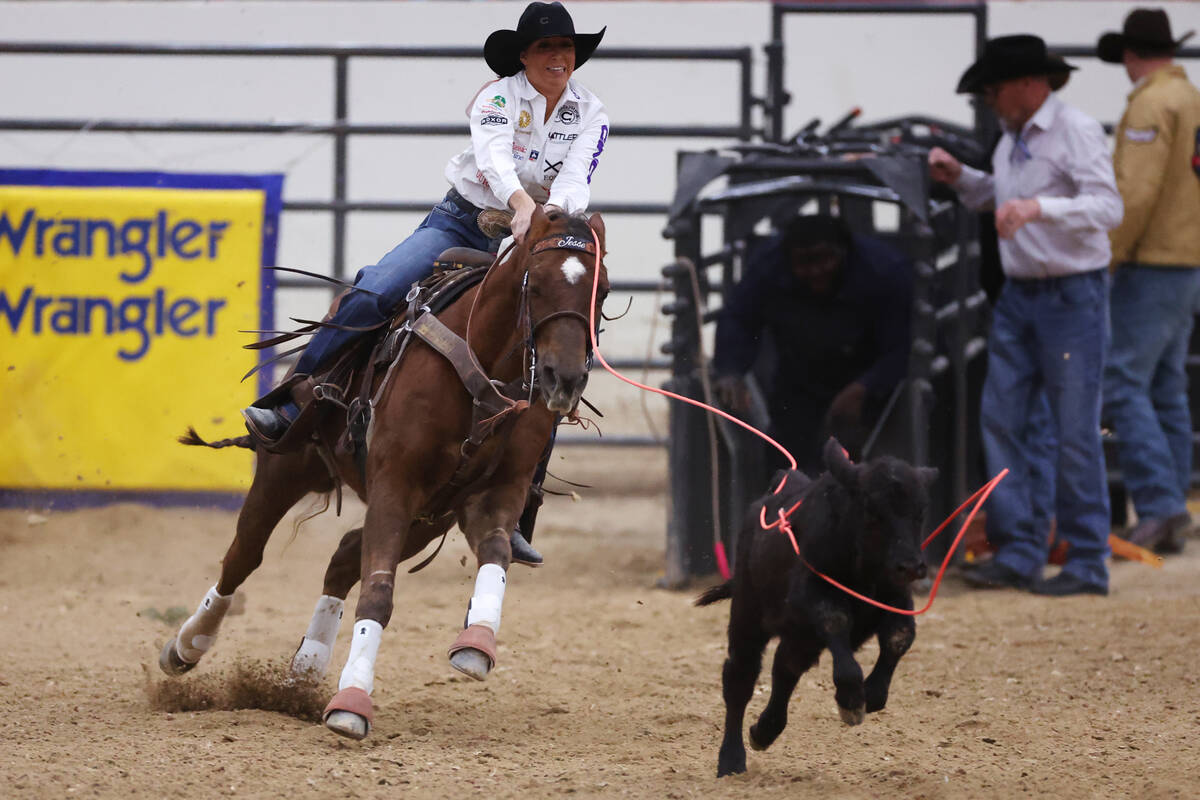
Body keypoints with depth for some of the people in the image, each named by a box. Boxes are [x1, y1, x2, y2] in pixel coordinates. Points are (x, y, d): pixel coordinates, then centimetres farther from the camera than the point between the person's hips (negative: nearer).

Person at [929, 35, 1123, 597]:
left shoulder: (1076, 133, -12)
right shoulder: (1012, 139, 14)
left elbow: (1108, 207, -23)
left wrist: (1038, 207, -35)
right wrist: (960, 177, 14)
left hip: (1071, 297, -8)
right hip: (1019, 295, 8)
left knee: (1076, 432, -6)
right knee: (1000, 420, 4)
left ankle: (1087, 565, 0)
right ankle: (1018, 554, 9)